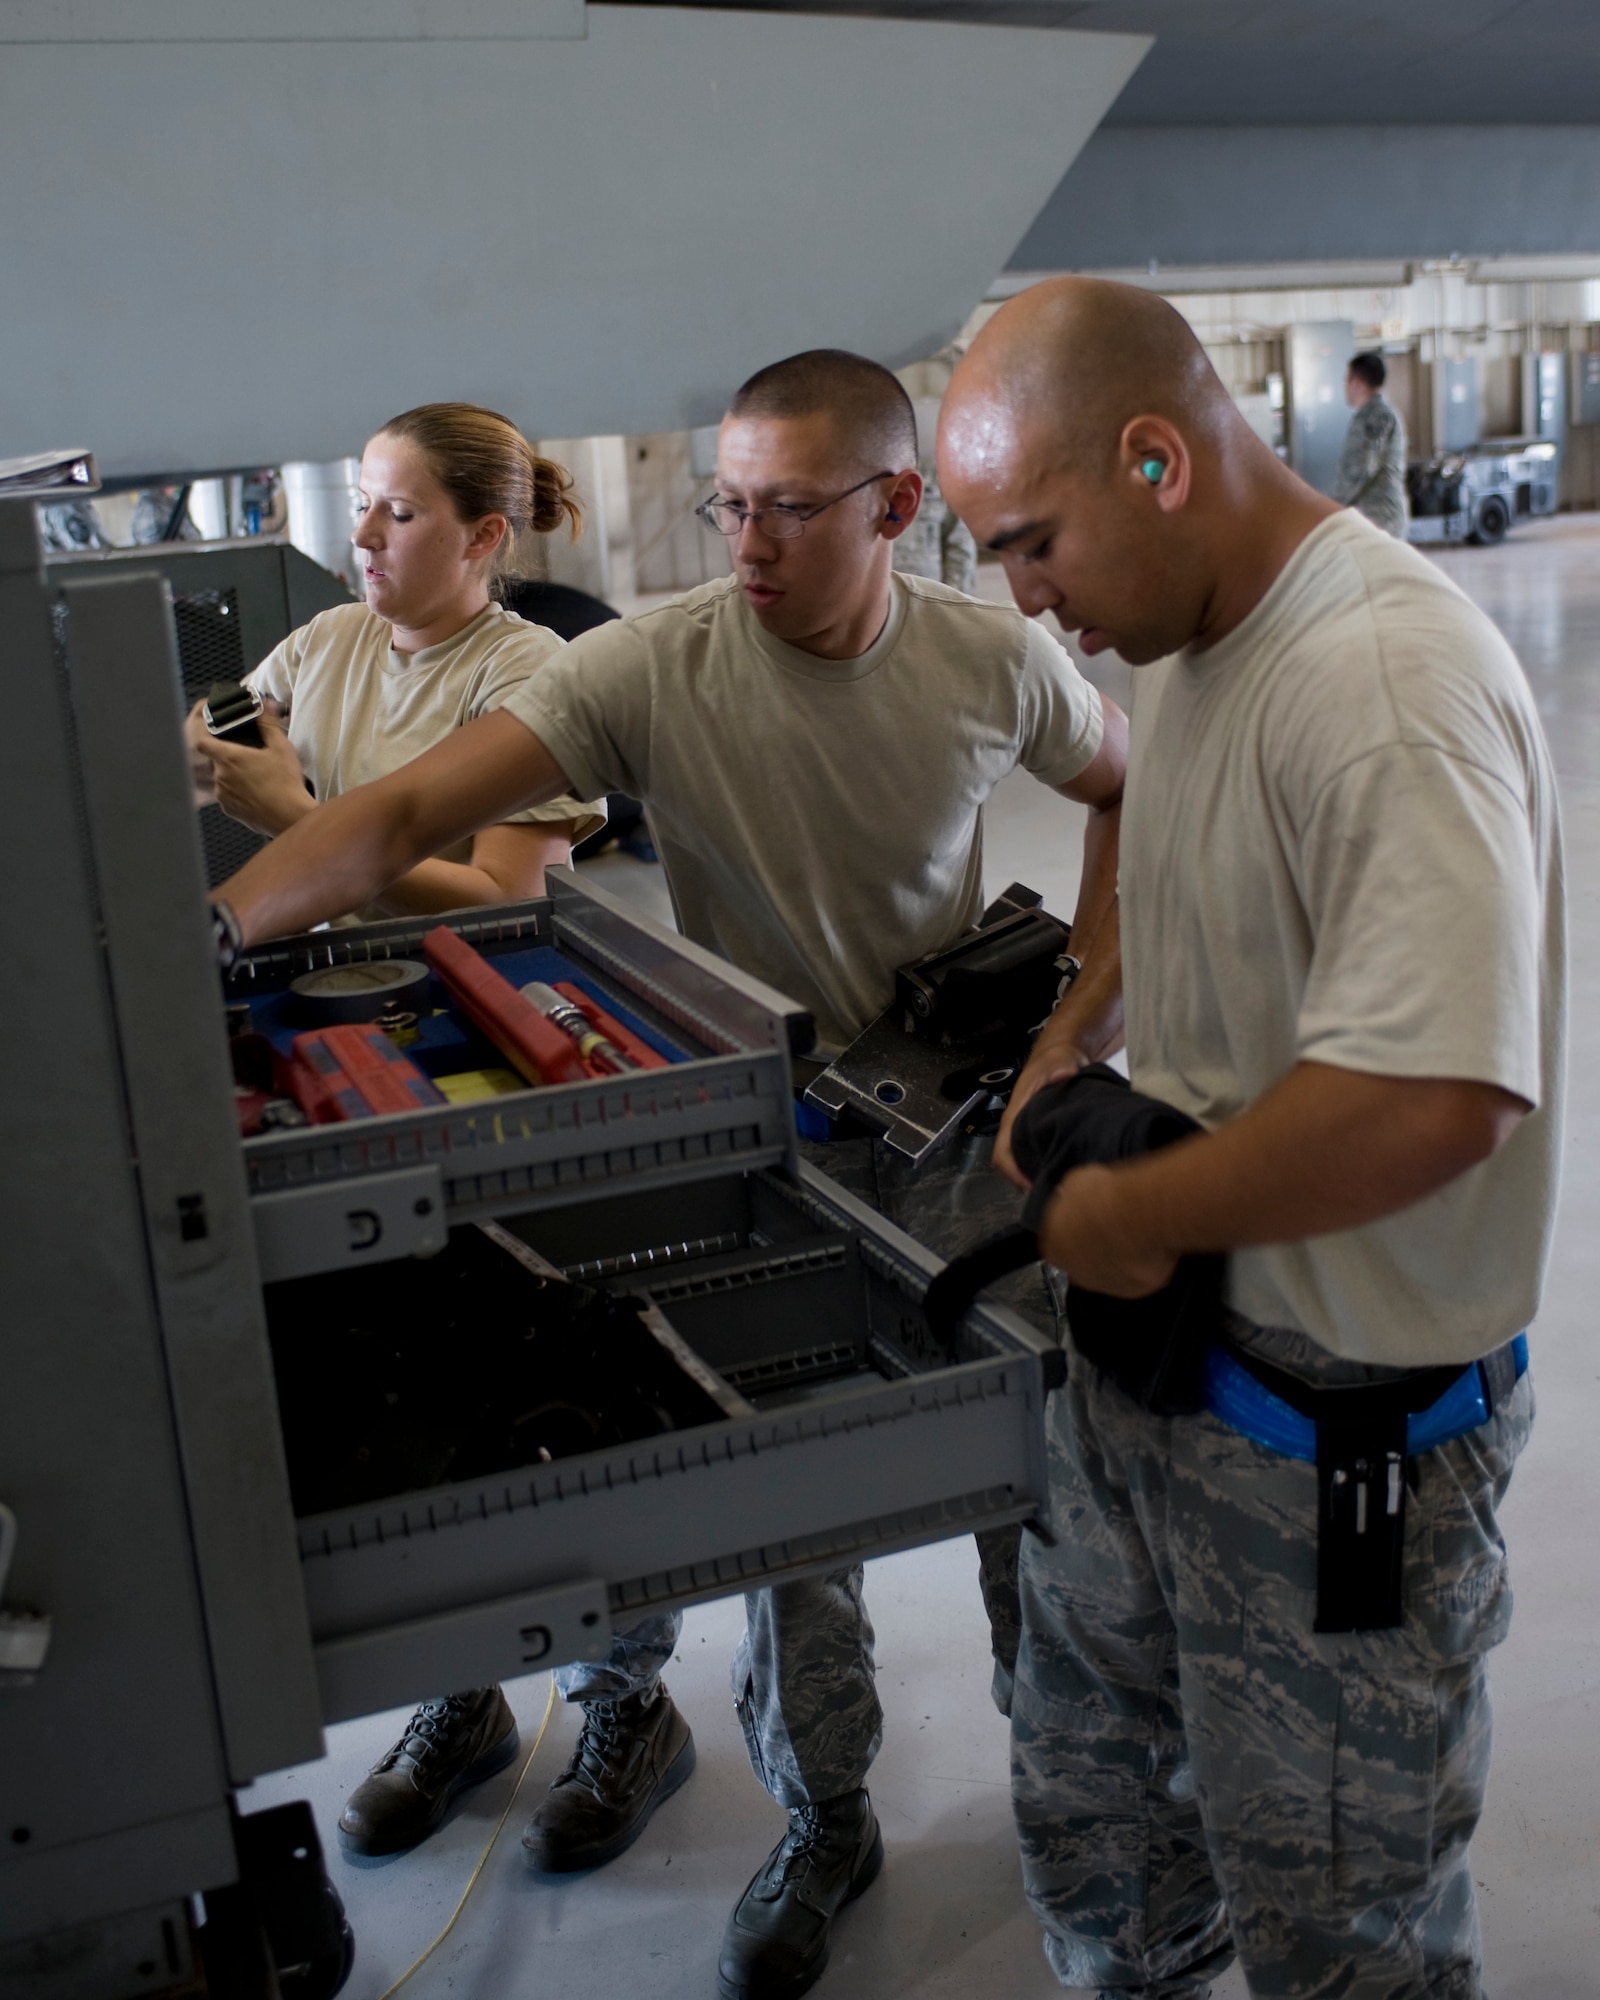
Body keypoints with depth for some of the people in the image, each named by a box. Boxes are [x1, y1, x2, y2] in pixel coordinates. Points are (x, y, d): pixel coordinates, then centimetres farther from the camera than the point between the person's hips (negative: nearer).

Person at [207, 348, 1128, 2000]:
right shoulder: (653, 669, -17)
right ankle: (824, 1822, 32)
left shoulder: (996, 662, -10)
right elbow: (405, 812, -25)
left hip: (965, 1117, 1)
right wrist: (218, 923, -39)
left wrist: (1089, 980, 0)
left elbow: (1129, 784, 10)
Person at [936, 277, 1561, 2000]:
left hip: (1336, 1424, -9)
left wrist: (1129, 1217, -22)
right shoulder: (1186, 644, 5)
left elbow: (1427, 1102, -37)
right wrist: (1078, 1032, 4)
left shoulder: (1387, 683, -27)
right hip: (1152, 1345, 9)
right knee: (1086, 1812, 25)